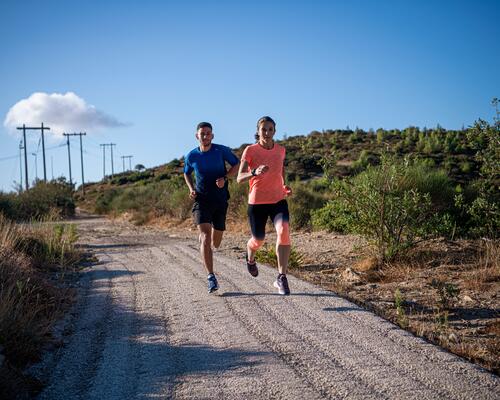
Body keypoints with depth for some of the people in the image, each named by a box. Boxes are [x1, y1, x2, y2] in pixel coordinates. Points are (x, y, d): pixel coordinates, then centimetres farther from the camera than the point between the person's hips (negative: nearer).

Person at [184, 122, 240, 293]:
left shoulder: (222, 150, -6)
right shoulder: (191, 156, -1)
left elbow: (237, 165, 5)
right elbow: (187, 173, 18)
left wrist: (225, 178, -12)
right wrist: (191, 189, 0)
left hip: (220, 201, 1)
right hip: (202, 201, -1)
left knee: (215, 244, 12)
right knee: (205, 237, -19)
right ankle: (211, 278, -21)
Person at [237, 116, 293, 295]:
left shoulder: (281, 150, 3)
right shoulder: (250, 150, -9)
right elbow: (239, 178, -15)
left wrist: (284, 185, 8)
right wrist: (255, 172, -35)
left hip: (278, 200, 2)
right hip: (257, 202, -2)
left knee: (284, 231, -24)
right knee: (258, 240, 11)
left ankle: (281, 278, -18)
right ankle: (250, 258, 51)